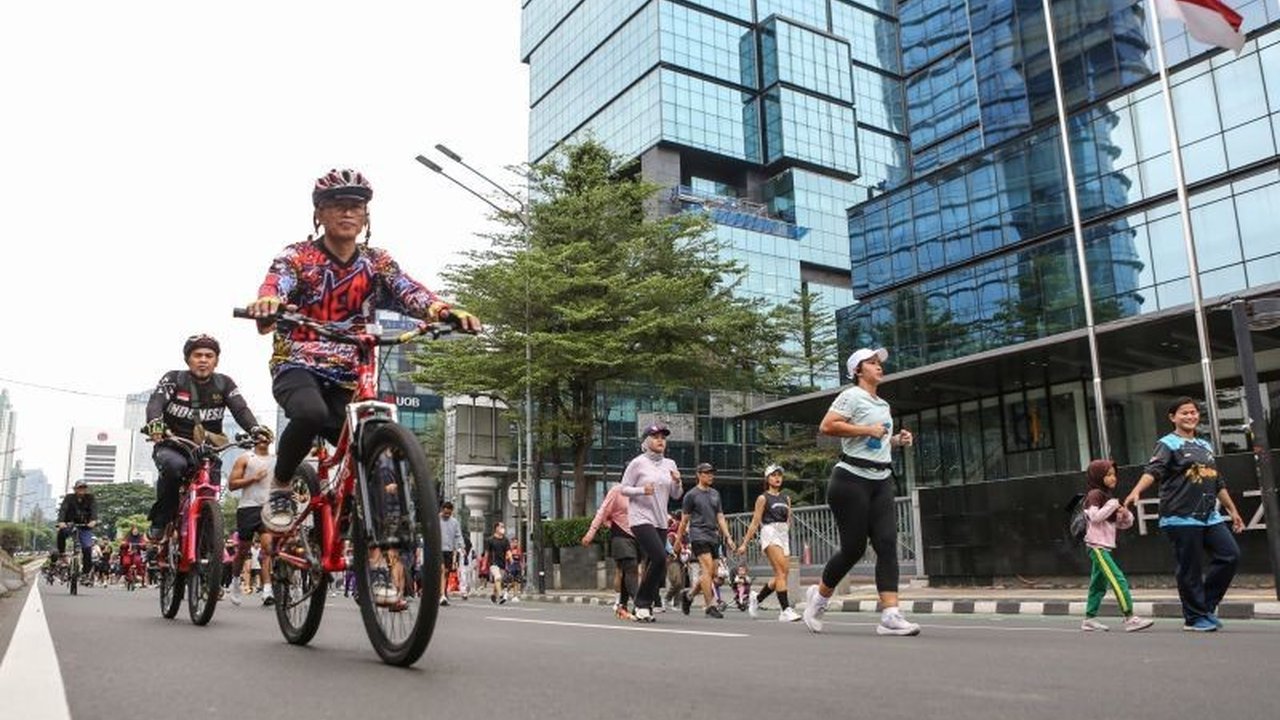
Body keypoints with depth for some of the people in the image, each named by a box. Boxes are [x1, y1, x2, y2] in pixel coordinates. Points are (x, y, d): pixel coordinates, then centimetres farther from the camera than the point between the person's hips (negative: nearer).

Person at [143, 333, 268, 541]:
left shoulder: (224, 384, 1)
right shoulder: (174, 379, -3)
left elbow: (241, 409, -13)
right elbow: (156, 402, -21)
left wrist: (255, 429, -36)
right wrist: (154, 423, -45)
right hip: (172, 447, -2)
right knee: (174, 465, -35)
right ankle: (159, 521, -15)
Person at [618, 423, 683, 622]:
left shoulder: (670, 464, 11)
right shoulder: (638, 463, -5)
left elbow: (676, 496, 15)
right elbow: (623, 489, -3)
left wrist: (677, 483, -6)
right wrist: (642, 490, -19)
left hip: (660, 521, 6)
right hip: (640, 518, -6)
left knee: (655, 564, 3)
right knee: (659, 558, -19)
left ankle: (643, 606, 16)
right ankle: (642, 603, -3)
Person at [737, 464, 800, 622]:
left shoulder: (786, 498, 17)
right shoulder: (763, 498, 2)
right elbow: (755, 523, 2)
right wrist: (744, 543, -1)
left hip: (784, 535, 6)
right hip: (770, 533, -6)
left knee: (782, 574, 2)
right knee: (781, 572, -17)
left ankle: (756, 599, 22)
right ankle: (786, 610, -19)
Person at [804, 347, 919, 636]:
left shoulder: (884, 405, 21)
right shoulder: (852, 396, -5)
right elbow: (826, 426, -18)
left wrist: (897, 440, 13)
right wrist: (867, 429, -18)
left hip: (881, 480, 7)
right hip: (852, 479, -7)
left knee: (887, 544, -7)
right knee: (854, 547, -4)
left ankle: (890, 615, -10)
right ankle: (819, 595, 19)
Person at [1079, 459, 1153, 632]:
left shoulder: (1108, 496, 19)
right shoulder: (1095, 494, -8)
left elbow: (1124, 524, 19)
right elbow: (1094, 517, -22)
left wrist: (1125, 514, -2)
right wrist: (1112, 505, -16)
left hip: (1105, 547, 10)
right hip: (1097, 545, -9)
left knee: (1099, 584, 12)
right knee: (1119, 580, -15)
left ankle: (1090, 619, 17)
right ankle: (1130, 618, -17)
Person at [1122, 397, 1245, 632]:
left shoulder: (1205, 446, 20)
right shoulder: (1168, 444, -3)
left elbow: (1218, 484, 26)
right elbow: (1153, 471, -20)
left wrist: (1233, 511, 25)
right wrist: (1136, 492, -38)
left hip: (1210, 516, 7)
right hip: (1182, 518, -7)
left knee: (1231, 555, -1)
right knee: (1189, 569, -3)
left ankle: (1207, 605, 13)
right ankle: (1196, 617, 9)